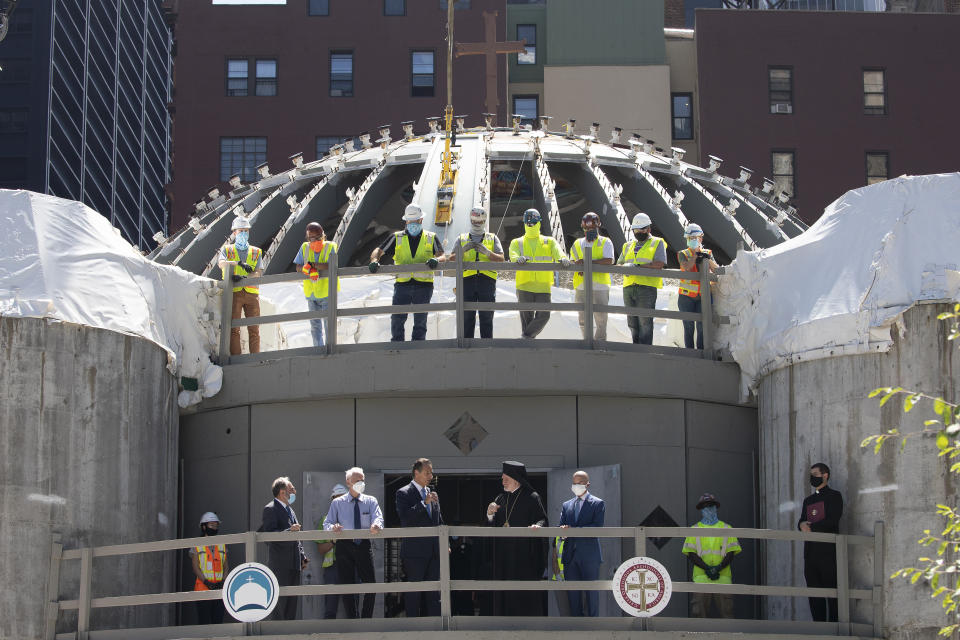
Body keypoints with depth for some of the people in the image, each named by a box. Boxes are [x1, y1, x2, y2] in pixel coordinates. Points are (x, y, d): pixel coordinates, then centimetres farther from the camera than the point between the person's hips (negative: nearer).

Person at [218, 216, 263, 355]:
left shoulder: (256, 252, 18)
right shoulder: (227, 249, 15)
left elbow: (258, 273, 4)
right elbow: (222, 264, -7)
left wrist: (243, 277, -14)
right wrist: (239, 263, -20)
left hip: (251, 292, 1)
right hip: (234, 293, -1)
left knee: (254, 329, -3)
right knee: (234, 329, -7)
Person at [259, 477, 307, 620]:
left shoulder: (290, 510, 22)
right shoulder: (270, 509, -6)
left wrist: (302, 557, 18)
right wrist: (289, 531, -27)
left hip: (294, 564, 9)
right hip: (280, 564, -9)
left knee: (292, 599, 9)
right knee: (280, 600, -10)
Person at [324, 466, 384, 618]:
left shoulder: (370, 501, 8)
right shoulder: (337, 503, 7)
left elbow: (378, 518, -9)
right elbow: (327, 523, 3)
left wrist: (376, 525, -33)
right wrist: (332, 528, -22)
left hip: (364, 545, 1)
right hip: (345, 547, -1)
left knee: (371, 584, -4)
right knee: (347, 586, 2)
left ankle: (366, 620, 7)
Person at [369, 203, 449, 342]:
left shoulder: (431, 238, 11)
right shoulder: (397, 238, 12)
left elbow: (442, 256, 0)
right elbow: (379, 251, 7)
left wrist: (436, 259, -25)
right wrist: (374, 260, -16)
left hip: (423, 285, 0)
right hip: (402, 284, 0)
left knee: (420, 321, 2)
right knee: (397, 318, -9)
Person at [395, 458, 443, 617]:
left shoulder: (432, 494, 17)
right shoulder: (404, 493, -4)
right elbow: (405, 518, -18)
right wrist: (424, 503, -21)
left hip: (434, 550, 6)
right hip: (414, 551, -6)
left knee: (434, 592, 7)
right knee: (413, 591, -1)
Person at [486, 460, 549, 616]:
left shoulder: (531, 498, -2)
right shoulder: (501, 499, 14)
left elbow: (543, 519, -6)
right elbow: (492, 526, 13)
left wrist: (537, 525, -28)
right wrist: (489, 514, -7)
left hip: (525, 554, -5)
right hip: (504, 554, 5)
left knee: (525, 592, -6)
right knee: (506, 594, 4)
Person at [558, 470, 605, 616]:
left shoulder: (597, 504, 2)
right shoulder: (566, 505, 18)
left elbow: (597, 527, -10)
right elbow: (562, 528, 13)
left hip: (589, 555, -5)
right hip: (570, 555, 5)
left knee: (591, 592, -2)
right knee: (572, 593, 5)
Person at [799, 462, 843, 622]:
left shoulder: (834, 496, 3)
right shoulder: (808, 500, 24)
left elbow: (832, 521, -9)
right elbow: (801, 523, 18)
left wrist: (811, 527, -7)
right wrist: (802, 525, -6)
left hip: (828, 551, -7)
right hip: (810, 552, 7)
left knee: (832, 590, -9)